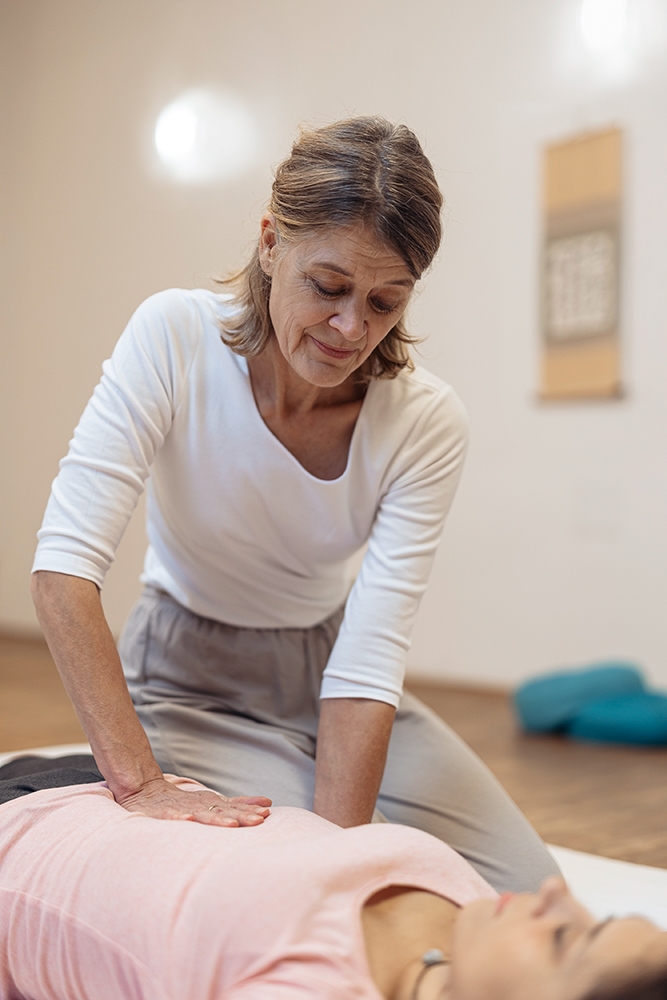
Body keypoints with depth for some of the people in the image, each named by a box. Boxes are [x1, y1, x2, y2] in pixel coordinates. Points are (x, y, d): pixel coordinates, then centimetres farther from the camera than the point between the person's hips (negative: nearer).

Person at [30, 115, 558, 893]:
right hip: (191, 680, -2)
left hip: (323, 668, 3)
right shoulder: (175, 337, -24)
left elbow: (367, 663, -23)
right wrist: (140, 782, -37)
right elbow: (63, 563, -30)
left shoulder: (426, 423, -20)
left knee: (529, 899, -4)